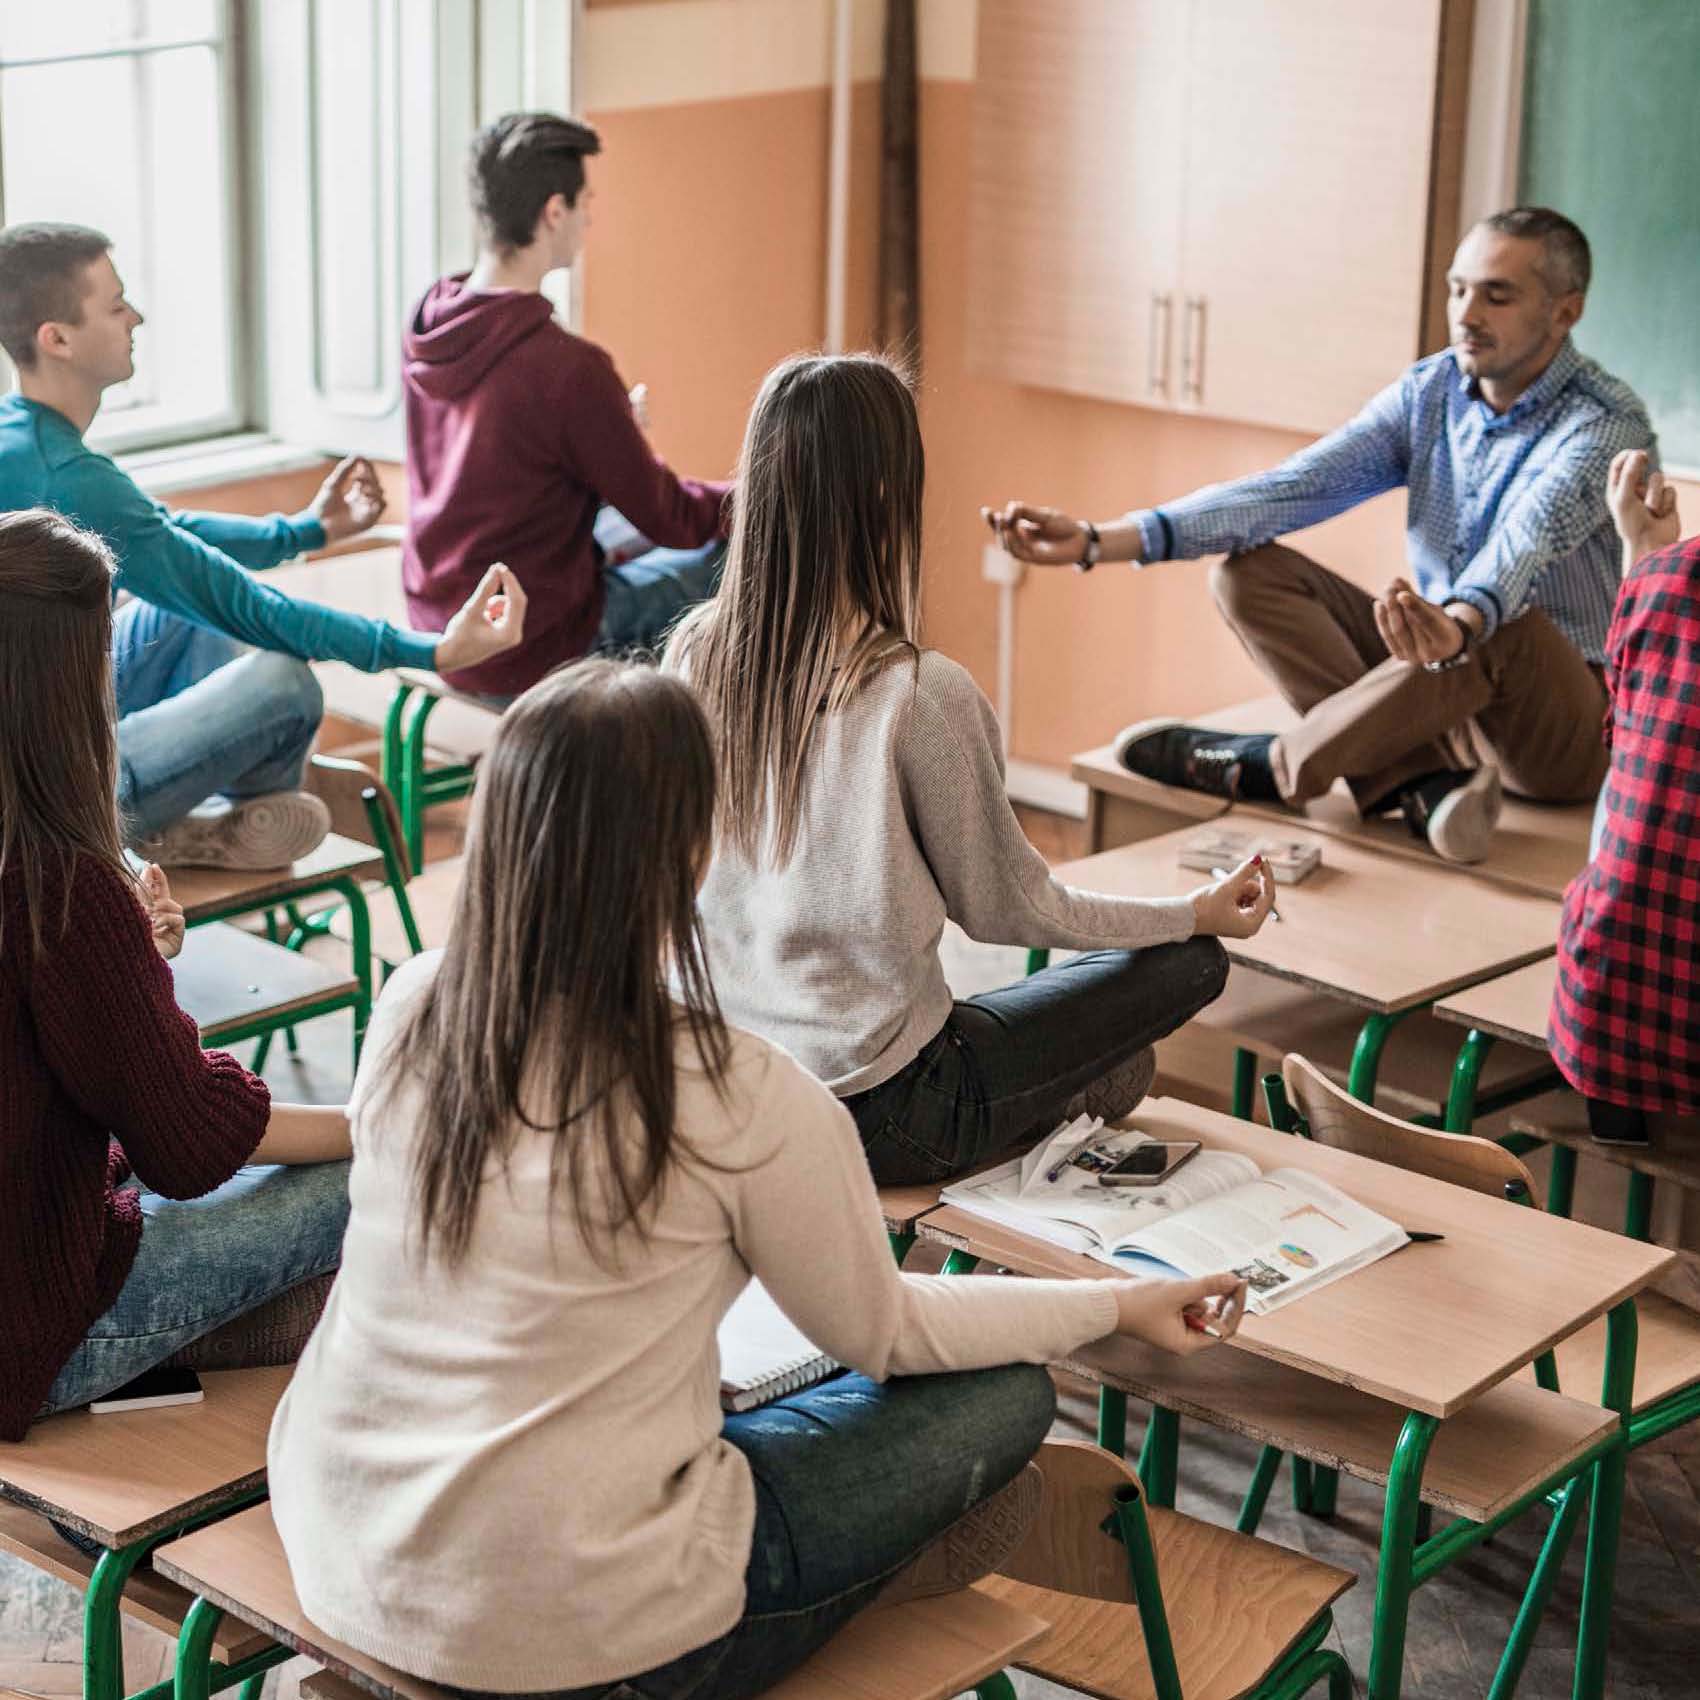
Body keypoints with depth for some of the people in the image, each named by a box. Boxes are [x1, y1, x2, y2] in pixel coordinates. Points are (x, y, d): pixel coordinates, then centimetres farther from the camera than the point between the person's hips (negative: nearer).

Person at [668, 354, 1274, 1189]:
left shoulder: (693, 654, -5)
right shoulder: (921, 696, -23)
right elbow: (1006, 908, -8)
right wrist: (1198, 912, 8)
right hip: (875, 1117, -7)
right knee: (1190, 963, 9)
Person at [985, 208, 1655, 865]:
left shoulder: (1606, 425, -17)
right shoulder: (1430, 390, 2)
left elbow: (1523, 544, -38)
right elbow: (1291, 487, -8)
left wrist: (1456, 627, -61)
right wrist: (1100, 540, -20)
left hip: (1574, 727, -6)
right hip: (1439, 672, 6)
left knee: (1504, 624, -39)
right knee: (1248, 571, -8)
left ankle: (1273, 765, -21)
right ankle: (1422, 780, -26)